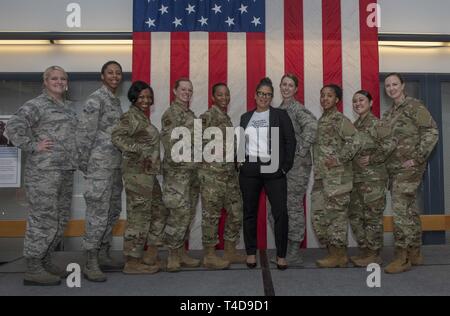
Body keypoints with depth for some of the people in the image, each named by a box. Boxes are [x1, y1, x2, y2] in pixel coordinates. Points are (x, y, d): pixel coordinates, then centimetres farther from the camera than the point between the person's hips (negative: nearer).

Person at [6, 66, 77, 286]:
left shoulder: (68, 107, 19)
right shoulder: (36, 105, -5)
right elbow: (13, 126, -15)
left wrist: (75, 159, 13)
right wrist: (33, 146, -15)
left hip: (66, 171, 8)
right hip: (43, 171, -8)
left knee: (60, 219, 13)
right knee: (43, 219, -5)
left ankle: (45, 261, 26)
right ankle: (32, 270, 5)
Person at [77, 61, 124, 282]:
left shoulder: (116, 101, 16)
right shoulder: (95, 99, -9)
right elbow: (84, 133, -12)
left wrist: (120, 161, 16)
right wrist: (84, 164, -11)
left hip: (115, 165, 9)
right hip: (99, 165, -9)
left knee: (112, 211, 13)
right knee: (98, 213, -5)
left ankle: (103, 255, 24)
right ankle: (90, 264, 5)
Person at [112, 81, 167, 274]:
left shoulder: (142, 118, 19)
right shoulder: (130, 116, -7)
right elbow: (117, 137, -21)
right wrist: (140, 150, -22)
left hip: (148, 173, 10)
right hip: (137, 172, -10)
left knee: (157, 213, 14)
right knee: (139, 215, -5)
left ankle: (151, 257, 23)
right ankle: (133, 262, 6)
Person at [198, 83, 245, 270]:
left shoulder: (227, 119, 17)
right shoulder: (207, 117, -8)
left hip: (230, 173, 8)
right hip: (212, 173, -8)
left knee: (236, 212, 11)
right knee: (211, 214, -1)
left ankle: (230, 252, 23)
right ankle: (209, 255, 11)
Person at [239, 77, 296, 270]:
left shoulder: (280, 115, 5)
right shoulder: (245, 117, 14)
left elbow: (290, 141, 1)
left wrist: (285, 167, -5)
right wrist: (239, 163, 4)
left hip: (273, 170, -2)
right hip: (249, 170, 3)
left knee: (280, 212, -6)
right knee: (250, 212, 8)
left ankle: (281, 255, 7)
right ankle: (251, 252, 20)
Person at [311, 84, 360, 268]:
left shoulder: (340, 120, -5)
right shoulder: (320, 121, 18)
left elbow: (354, 142, -15)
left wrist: (339, 159, -17)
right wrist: (318, 167, 15)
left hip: (337, 176, -8)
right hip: (321, 177, 8)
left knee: (336, 214, -3)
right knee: (318, 215, 8)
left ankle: (339, 255, 8)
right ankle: (333, 251, 19)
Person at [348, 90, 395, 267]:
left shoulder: (375, 123, -9)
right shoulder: (355, 125, 13)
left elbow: (390, 144, -20)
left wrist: (372, 159, -18)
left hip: (373, 176, -8)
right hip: (357, 177, 8)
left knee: (372, 216, -1)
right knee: (355, 215, 12)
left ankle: (374, 255, 10)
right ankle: (364, 250, 24)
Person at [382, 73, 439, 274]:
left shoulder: (414, 106, -5)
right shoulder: (388, 114, 17)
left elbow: (432, 132, -11)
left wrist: (417, 159, -16)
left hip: (409, 167, -8)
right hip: (393, 168, 8)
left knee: (401, 210, -11)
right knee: (409, 210, 13)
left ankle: (402, 257, -4)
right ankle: (415, 253, 23)